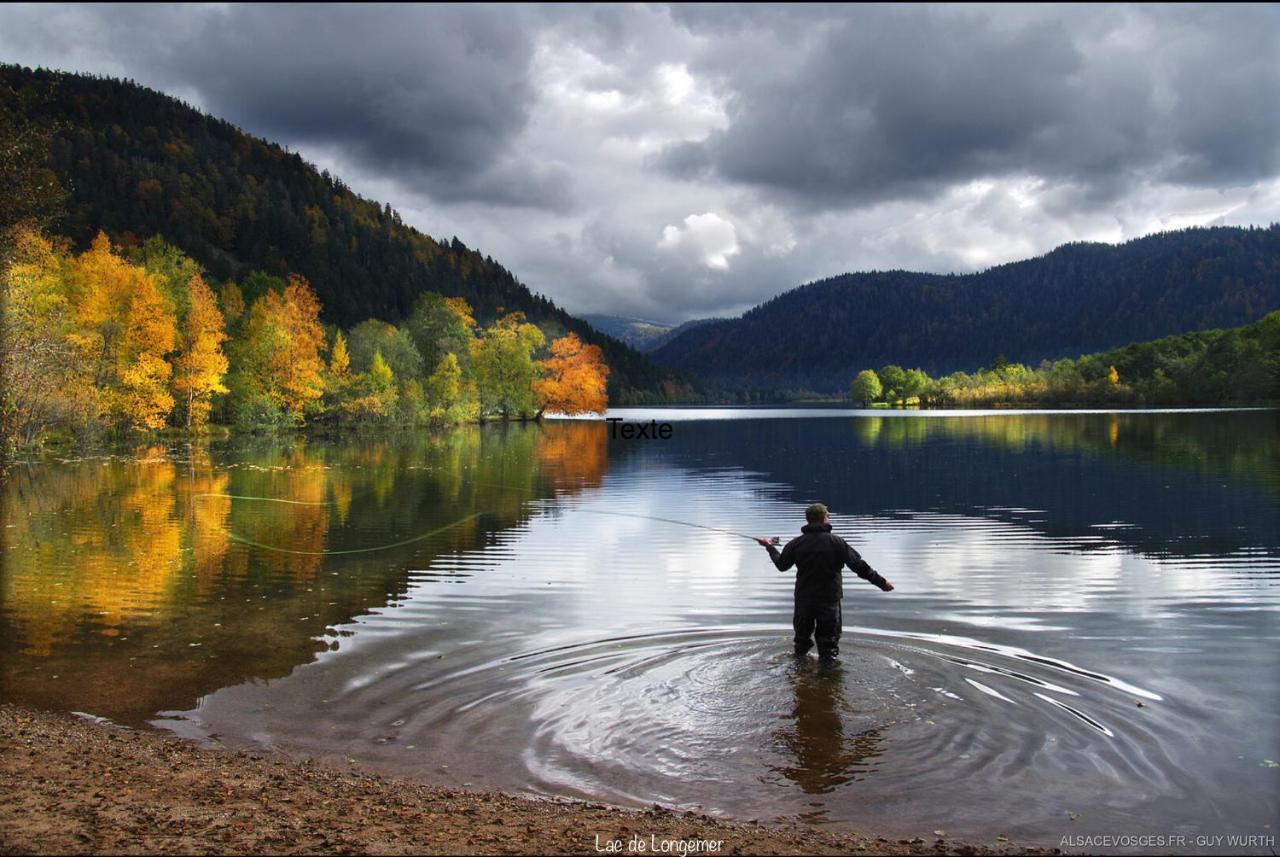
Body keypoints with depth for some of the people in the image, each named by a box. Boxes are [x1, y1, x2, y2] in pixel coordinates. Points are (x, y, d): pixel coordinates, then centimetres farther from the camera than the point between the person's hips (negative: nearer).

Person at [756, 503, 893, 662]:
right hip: (829, 599, -2)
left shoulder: (797, 543, -5)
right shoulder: (836, 542, -11)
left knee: (802, 637, 20)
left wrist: (770, 547, 25)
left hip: (803, 598, 2)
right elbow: (859, 566, -11)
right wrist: (882, 583, -2)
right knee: (829, 642, 7)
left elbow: (781, 565, 7)